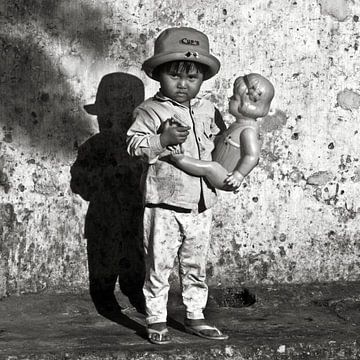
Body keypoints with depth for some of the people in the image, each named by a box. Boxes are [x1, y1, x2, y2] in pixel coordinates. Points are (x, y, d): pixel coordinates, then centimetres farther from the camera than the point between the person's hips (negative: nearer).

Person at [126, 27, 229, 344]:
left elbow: (217, 142, 21)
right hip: (164, 203, -5)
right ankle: (156, 320, 12)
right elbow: (134, 144, -13)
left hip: (201, 205, 5)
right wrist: (163, 140, -25)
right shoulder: (150, 111, -6)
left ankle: (195, 316, 25)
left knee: (196, 265, 14)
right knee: (159, 265, 1)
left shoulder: (207, 110, 9)